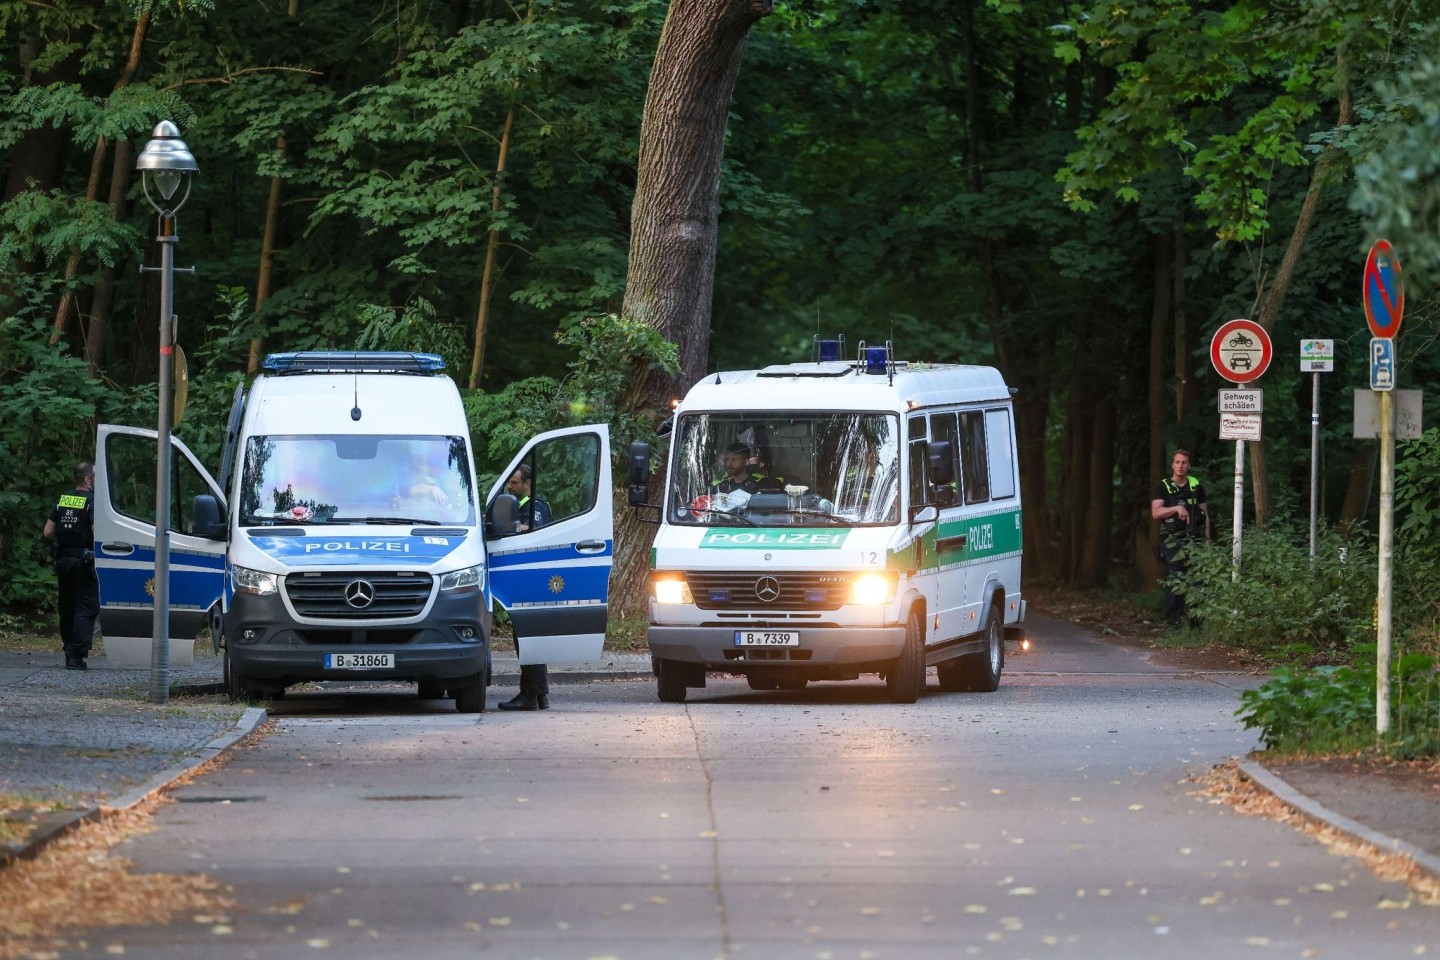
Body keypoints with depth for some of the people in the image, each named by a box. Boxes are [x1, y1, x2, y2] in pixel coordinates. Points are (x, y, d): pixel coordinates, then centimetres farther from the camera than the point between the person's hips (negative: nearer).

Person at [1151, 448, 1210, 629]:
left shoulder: (1196, 487, 13)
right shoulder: (1163, 487, 5)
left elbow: (1205, 514, 16)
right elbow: (1155, 513, -5)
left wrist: (1207, 538, 8)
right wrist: (1177, 508, -18)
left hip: (1194, 539, 3)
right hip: (1172, 540, -3)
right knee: (1173, 582, -10)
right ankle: (1174, 621, -8)